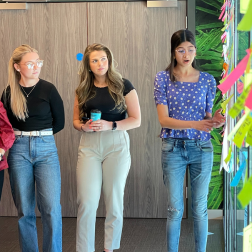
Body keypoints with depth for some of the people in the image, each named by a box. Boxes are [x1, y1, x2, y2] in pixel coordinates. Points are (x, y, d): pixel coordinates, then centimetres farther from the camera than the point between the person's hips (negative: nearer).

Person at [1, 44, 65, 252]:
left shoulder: (48, 89, -3)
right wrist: (23, 136, -1)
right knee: (25, 209, 5)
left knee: (51, 208, -8)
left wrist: (39, 134, 4)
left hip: (46, 149, -1)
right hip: (19, 151, 1)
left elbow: (59, 122, 5)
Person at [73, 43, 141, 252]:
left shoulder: (123, 86, -2)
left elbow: (136, 120, -4)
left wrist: (110, 125, -18)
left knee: (114, 201, 6)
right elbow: (76, 120, 15)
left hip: (116, 145, -2)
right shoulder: (83, 89, 9)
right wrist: (83, 126, -8)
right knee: (87, 202, -6)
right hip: (89, 146, 2)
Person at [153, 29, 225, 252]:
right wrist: (195, 124, -24)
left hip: (201, 149, 1)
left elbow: (207, 116, 8)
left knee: (200, 208, 8)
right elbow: (164, 119, -10)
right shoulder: (163, 78, -3)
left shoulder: (207, 80, 2)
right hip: (173, 148, -1)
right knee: (175, 209, 2)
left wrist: (214, 122, -16)